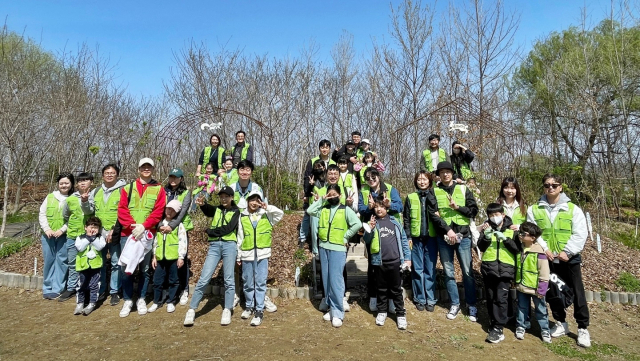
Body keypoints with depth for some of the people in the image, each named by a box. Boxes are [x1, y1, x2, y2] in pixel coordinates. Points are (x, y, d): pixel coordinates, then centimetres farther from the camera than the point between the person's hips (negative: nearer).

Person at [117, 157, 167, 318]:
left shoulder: (158, 189, 5)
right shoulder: (128, 187, 10)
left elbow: (158, 212, -5)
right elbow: (122, 209, 1)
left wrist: (144, 226, -17)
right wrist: (131, 225, -14)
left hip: (147, 234, -1)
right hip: (128, 233, 1)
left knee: (145, 268, 7)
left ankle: (141, 299, 21)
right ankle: (128, 300, 16)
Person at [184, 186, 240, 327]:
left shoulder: (236, 212, 8)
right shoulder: (217, 210, 19)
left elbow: (228, 228, -6)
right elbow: (208, 211, -3)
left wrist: (211, 231, -1)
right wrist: (202, 205, -23)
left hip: (229, 245, -2)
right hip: (214, 245, 2)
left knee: (229, 279, 1)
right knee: (204, 278, -3)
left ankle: (227, 311, 9)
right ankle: (191, 310, 5)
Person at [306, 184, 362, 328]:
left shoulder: (345, 210, -1)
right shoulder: (323, 209, 11)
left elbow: (357, 224, -10)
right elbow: (309, 211, -4)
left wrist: (346, 236, -8)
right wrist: (321, 200, -2)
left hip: (338, 249, -5)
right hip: (323, 247, 5)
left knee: (336, 280, -6)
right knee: (327, 279, 10)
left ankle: (338, 312, 1)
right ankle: (331, 308, 22)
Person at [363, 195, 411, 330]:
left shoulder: (394, 222, 2)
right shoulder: (373, 222, 2)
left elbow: (403, 239, 4)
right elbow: (366, 240, -1)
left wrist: (407, 258, 1)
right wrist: (370, 230, -19)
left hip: (395, 261, -1)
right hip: (379, 262, 1)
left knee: (396, 289, 10)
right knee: (381, 289, 14)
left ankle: (401, 314, 19)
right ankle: (381, 312, 28)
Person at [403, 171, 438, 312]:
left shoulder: (434, 196, 7)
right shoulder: (410, 198, 4)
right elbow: (406, 219, 2)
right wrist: (408, 237, -4)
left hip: (431, 238, 0)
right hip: (416, 238, 0)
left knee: (430, 270, 5)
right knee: (417, 270, 5)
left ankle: (430, 299, 15)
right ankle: (420, 299, 16)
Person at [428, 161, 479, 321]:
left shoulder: (463, 189, 7)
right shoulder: (434, 192, 4)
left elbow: (474, 210, 4)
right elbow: (433, 214, -5)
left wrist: (458, 207, -13)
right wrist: (447, 230, -14)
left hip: (463, 235, 0)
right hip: (443, 237, 1)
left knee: (467, 272, 3)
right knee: (448, 272, 8)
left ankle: (472, 306, 16)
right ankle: (455, 304, 22)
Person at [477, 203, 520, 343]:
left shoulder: (511, 229, 2)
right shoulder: (487, 228, 6)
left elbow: (517, 249, -3)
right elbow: (481, 248, 2)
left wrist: (505, 239, -18)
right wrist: (486, 236, -16)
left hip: (505, 269, -2)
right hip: (489, 268, 3)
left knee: (501, 298, -8)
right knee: (490, 298, 11)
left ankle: (498, 329, -3)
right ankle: (494, 322, 27)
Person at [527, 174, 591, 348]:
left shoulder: (573, 208, -2)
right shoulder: (534, 209, 1)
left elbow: (580, 234, -7)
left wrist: (567, 251, -16)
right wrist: (544, 248, -15)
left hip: (569, 258, -2)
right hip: (547, 259, 2)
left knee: (577, 293, 5)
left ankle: (583, 329, 19)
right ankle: (561, 324, 29)